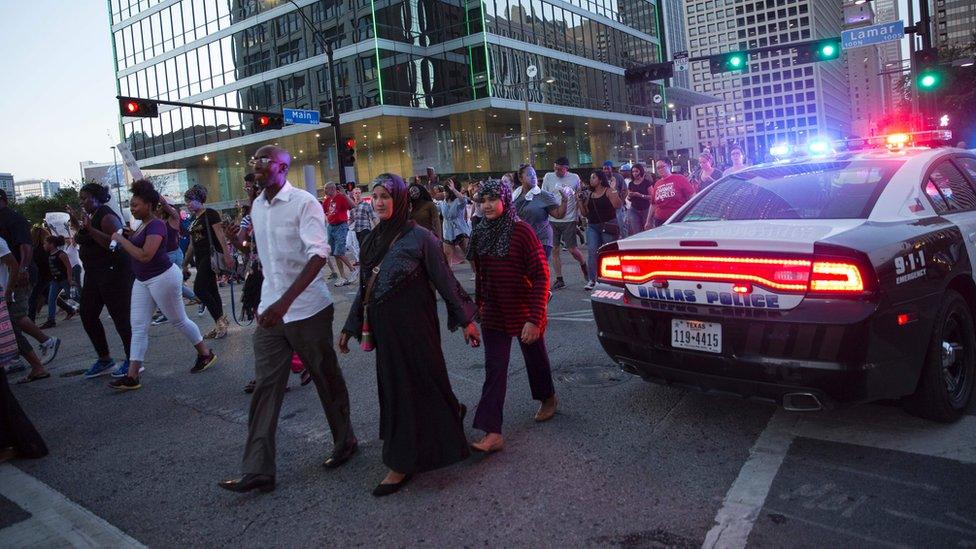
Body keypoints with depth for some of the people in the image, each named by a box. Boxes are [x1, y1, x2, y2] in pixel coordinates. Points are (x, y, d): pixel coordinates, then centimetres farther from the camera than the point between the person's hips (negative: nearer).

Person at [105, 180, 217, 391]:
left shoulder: (156, 225, -18)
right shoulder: (142, 225, 11)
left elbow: (145, 255, -27)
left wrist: (122, 240, -21)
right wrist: (123, 239, 7)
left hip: (163, 278, -9)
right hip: (142, 281, 9)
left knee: (179, 320, 5)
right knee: (138, 327, 3)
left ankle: (206, 354, 24)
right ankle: (132, 376, 4)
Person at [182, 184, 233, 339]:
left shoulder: (210, 214, -7)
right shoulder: (194, 219, 17)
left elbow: (220, 236, -16)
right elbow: (192, 245, 22)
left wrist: (227, 255, -25)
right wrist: (185, 263, 23)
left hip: (211, 255, -8)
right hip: (200, 258, 8)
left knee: (199, 289, -16)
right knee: (211, 291, 7)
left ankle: (220, 319, -8)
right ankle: (220, 324, 11)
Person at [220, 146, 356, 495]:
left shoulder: (304, 203, -13)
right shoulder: (256, 207, 10)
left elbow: (319, 254, -24)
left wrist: (285, 302, -33)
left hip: (307, 309, -6)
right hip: (270, 310, 6)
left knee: (327, 380, 10)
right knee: (265, 386, 3)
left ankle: (344, 442, 30)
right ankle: (257, 470, 6)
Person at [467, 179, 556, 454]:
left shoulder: (521, 231, -16)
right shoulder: (483, 233, 1)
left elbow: (541, 275, -18)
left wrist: (535, 318, -24)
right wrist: (480, 302, 15)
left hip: (524, 313, -4)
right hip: (494, 314, 4)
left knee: (536, 359, 16)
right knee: (494, 370, -2)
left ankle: (548, 399, 45)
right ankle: (493, 433, -3)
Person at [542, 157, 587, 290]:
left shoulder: (574, 178, 1)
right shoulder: (548, 177, 2)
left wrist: (579, 215, 6)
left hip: (569, 219, -2)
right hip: (552, 219, 2)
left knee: (572, 249, -1)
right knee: (555, 250, 3)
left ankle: (584, 265, 31)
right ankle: (559, 279, 12)